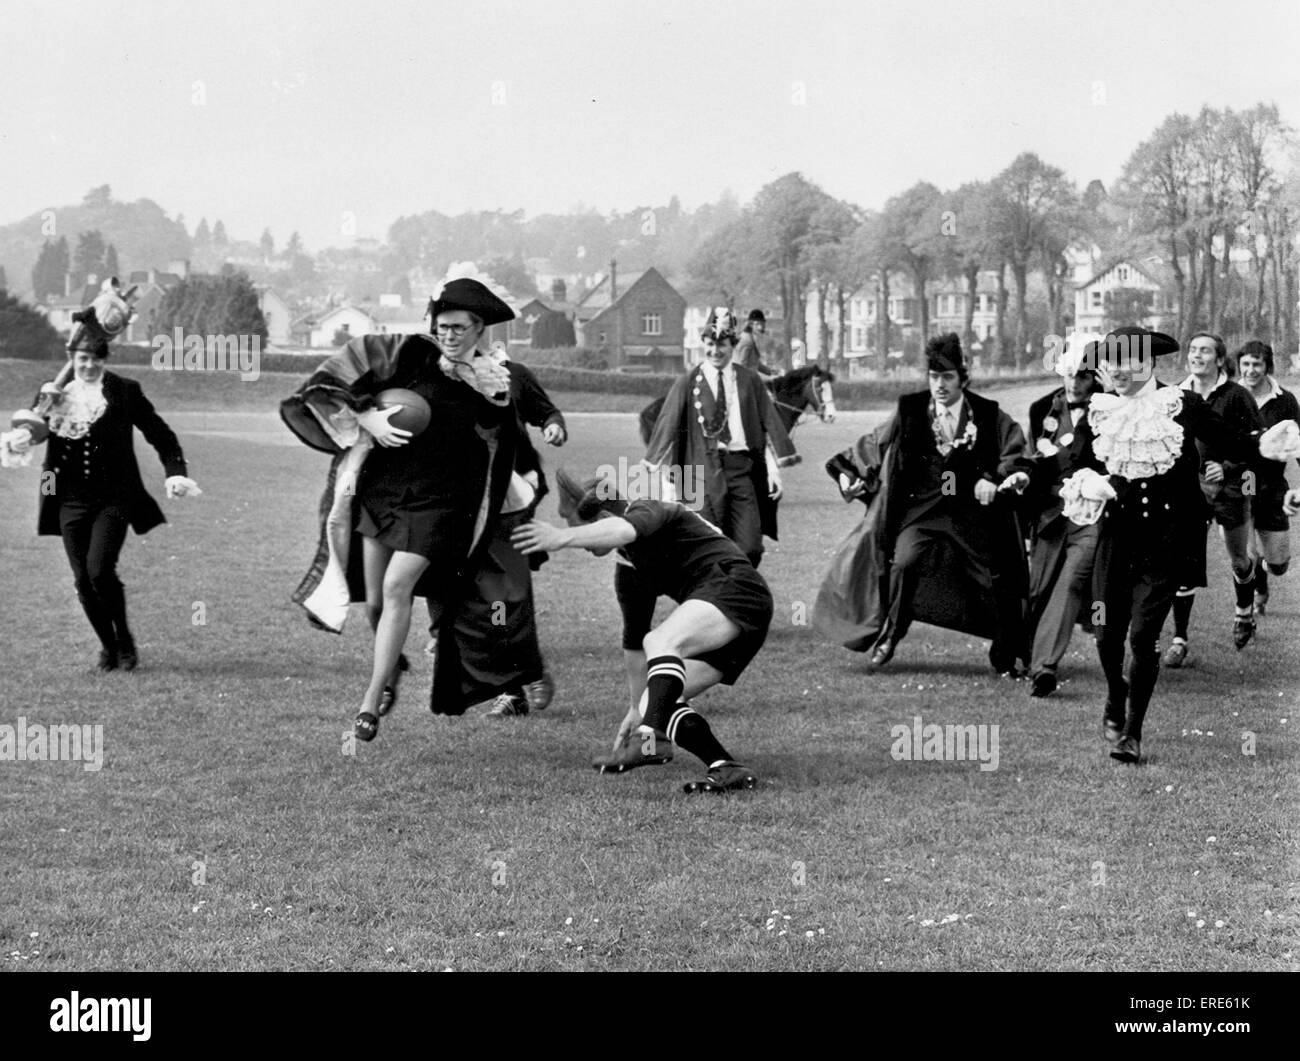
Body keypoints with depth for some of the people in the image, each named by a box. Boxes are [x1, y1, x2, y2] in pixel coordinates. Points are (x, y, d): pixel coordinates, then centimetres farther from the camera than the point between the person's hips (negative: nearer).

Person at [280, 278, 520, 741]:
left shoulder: (493, 385, -2)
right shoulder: (410, 355, -5)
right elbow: (330, 379, -4)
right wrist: (366, 418, -14)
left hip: (437, 501, -2)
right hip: (382, 489, 2)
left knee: (397, 587, -17)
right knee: (375, 601, 7)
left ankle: (373, 697, -10)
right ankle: (391, 670, 36)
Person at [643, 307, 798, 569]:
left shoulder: (749, 380, 9)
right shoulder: (688, 383, 3)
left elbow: (768, 424, 10)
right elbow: (667, 427, 1)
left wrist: (774, 469, 4)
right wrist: (663, 477, -4)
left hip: (742, 468, 2)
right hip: (704, 471, -1)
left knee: (750, 549, -4)